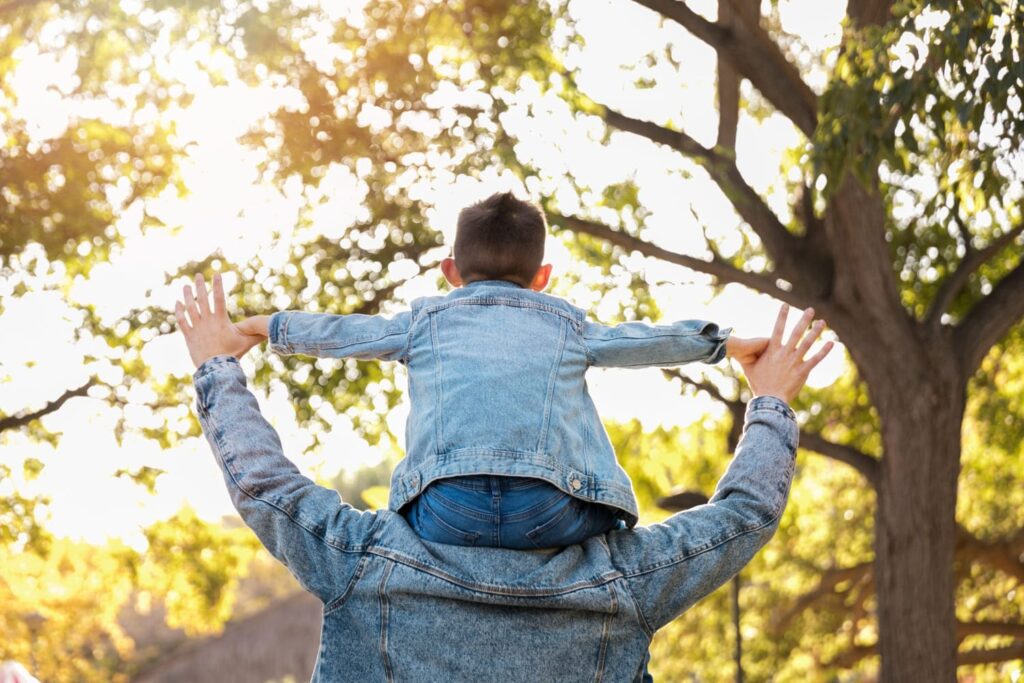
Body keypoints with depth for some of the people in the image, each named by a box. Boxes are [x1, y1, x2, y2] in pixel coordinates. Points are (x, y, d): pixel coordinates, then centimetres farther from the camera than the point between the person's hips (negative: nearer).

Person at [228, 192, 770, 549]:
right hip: (552, 513, 0)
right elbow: (646, 342, 35)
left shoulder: (425, 320, 28)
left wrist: (268, 327, 48)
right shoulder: (568, 325, 28)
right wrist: (727, 343, 48)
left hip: (447, 512, 0)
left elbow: (338, 333, 34)